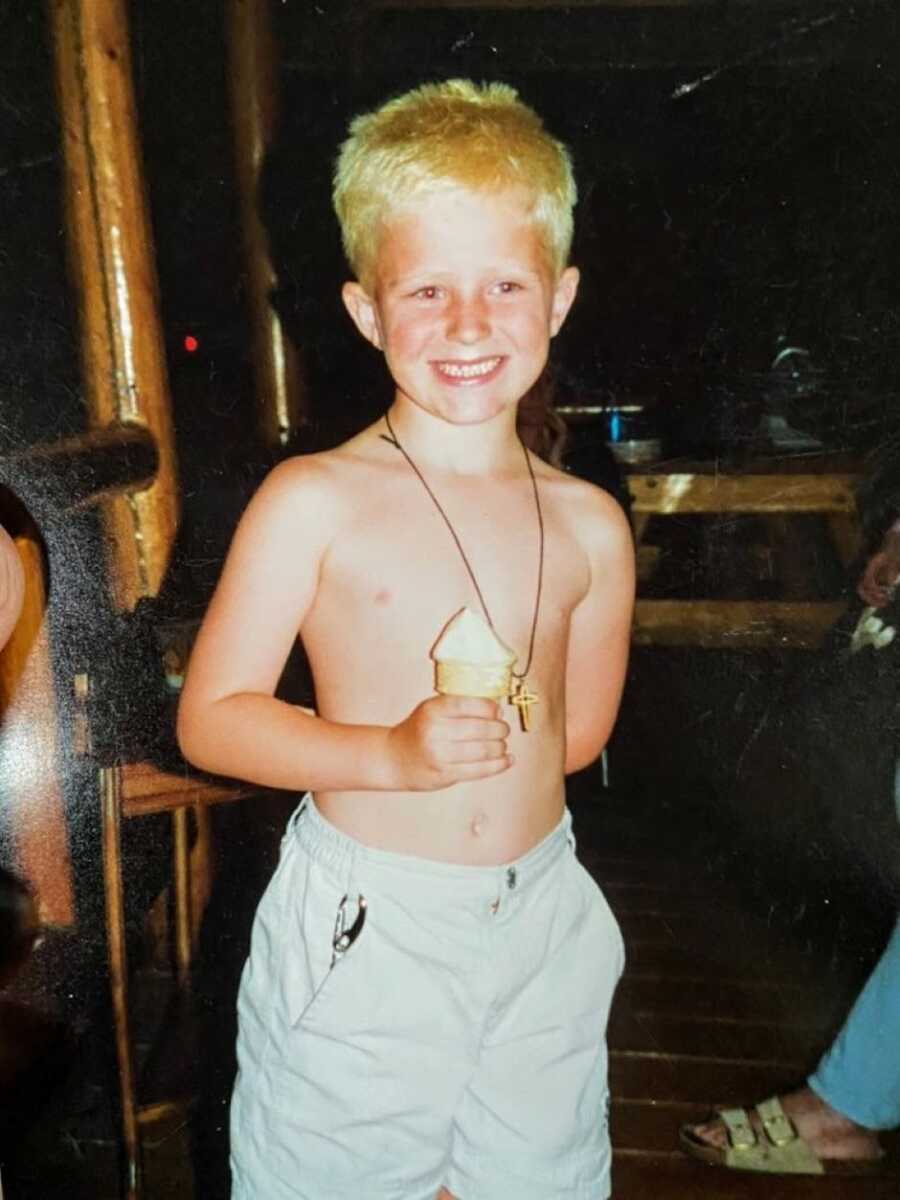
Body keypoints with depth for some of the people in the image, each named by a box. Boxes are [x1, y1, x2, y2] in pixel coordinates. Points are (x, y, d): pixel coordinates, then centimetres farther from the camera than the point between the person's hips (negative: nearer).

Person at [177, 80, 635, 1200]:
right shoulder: (313, 500, -12)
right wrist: (390, 755, -20)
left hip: (536, 922, 4)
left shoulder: (588, 524, -1)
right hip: (357, 932, -3)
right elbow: (210, 718, -11)